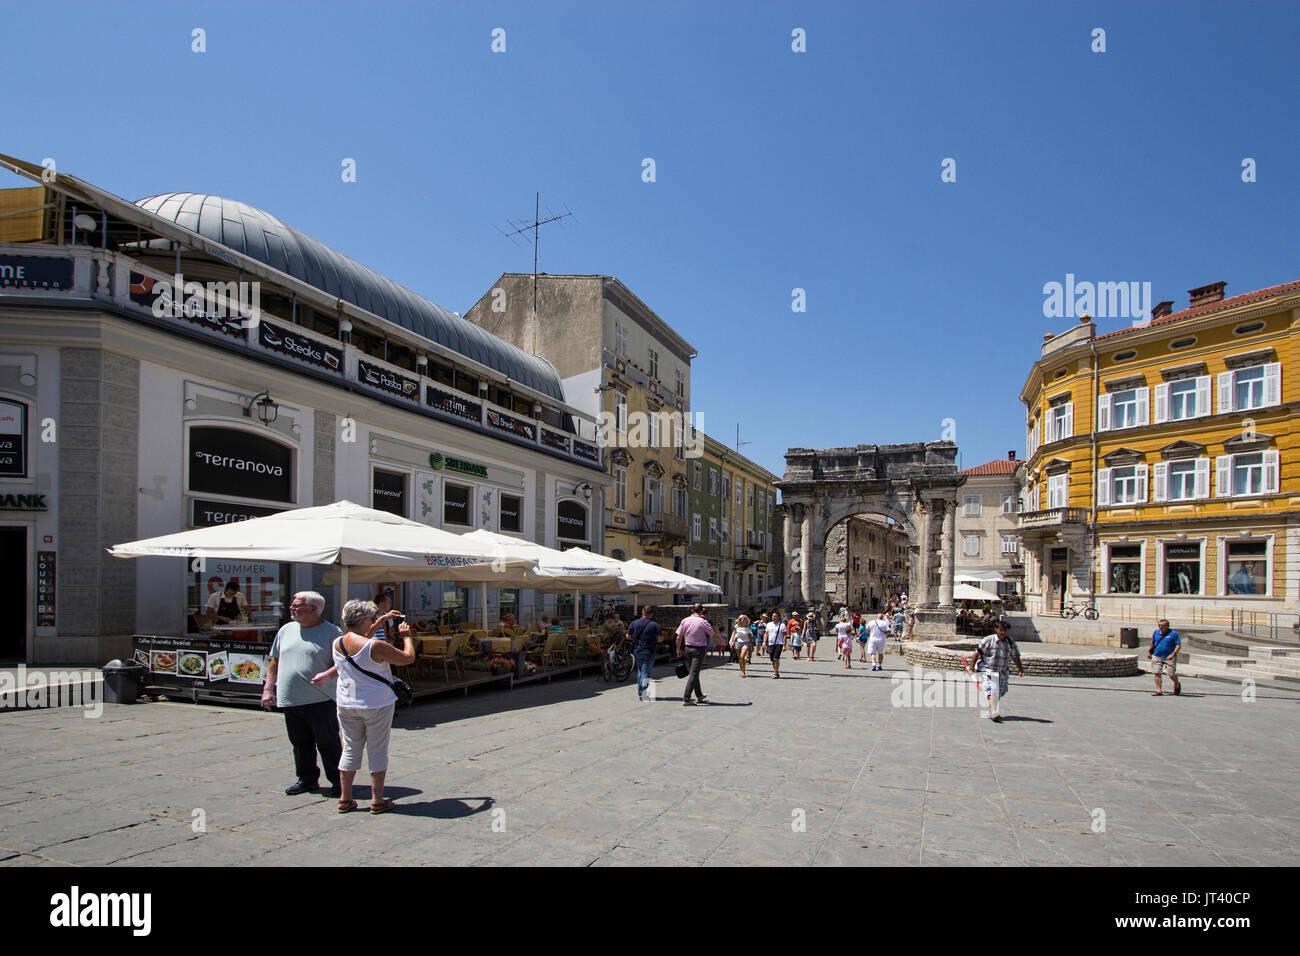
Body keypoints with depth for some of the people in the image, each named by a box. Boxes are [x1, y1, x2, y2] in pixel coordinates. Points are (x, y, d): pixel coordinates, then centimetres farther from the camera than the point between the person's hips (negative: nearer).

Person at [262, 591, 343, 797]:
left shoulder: (331, 632, -5)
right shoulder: (286, 630, 12)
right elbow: (275, 661, 19)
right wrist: (268, 688, 13)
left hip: (320, 700, -6)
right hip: (290, 700, 6)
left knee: (327, 742, -1)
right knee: (300, 743, 14)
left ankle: (338, 780, 11)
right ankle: (307, 778, 28)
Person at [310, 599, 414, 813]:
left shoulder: (337, 643, -2)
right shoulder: (376, 646, -21)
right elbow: (408, 658, -13)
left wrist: (381, 620, 24)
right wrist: (406, 636, 2)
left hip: (347, 705, 5)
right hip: (377, 704, -5)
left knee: (350, 749, 14)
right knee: (377, 750, 6)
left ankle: (345, 799, 20)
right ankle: (377, 800, 12)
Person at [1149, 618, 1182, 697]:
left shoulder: (1173, 633, -8)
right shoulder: (1156, 632, 6)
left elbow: (1178, 645, -9)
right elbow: (1153, 643, 21)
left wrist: (1173, 654, -20)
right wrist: (1149, 651, 23)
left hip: (1169, 657, -4)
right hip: (1157, 656, 4)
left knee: (1171, 675, -1)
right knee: (1157, 673, -4)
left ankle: (1177, 685, 32)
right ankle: (1159, 691, 2)